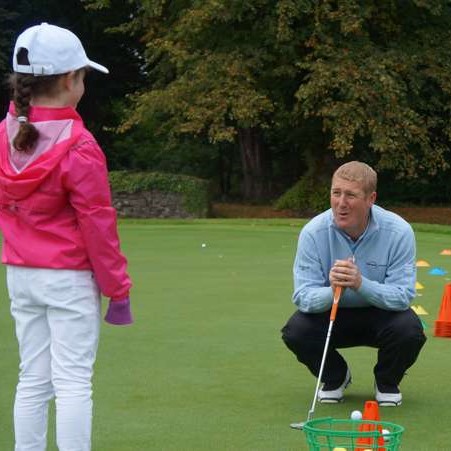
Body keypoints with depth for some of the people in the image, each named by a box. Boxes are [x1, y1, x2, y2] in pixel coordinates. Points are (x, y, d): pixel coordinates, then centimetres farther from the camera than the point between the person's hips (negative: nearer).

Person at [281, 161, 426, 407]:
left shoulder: (399, 232, -23)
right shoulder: (313, 232, -20)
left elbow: (403, 296, -25)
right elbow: (302, 296, -22)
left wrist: (361, 284, -43)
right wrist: (331, 291, -46)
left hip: (380, 313, -1)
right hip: (331, 313, 1)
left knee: (409, 331, -32)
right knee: (295, 332, -28)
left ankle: (387, 382, 4)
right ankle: (335, 377, 6)